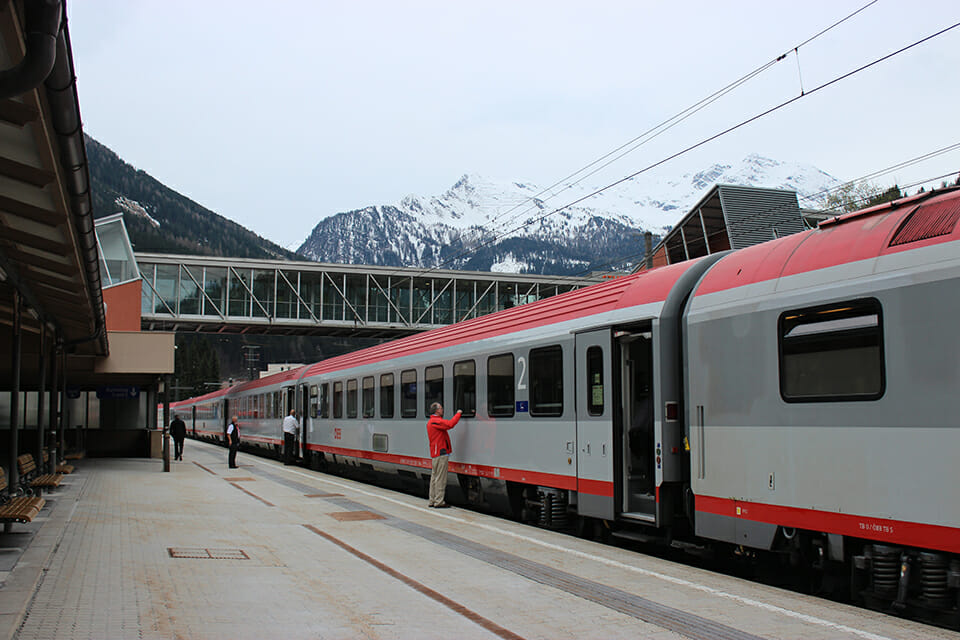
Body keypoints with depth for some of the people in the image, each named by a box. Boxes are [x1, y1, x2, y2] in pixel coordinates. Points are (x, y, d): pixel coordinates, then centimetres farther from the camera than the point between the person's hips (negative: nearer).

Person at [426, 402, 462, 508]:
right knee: (440, 478, -7)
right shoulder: (435, 421, -15)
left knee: (434, 477, 12)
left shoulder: (431, 421, 20)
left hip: (435, 453, 11)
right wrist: (458, 414, -14)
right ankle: (439, 502, -6)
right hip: (441, 453, -11)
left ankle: (432, 501, 16)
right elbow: (450, 424, -25)